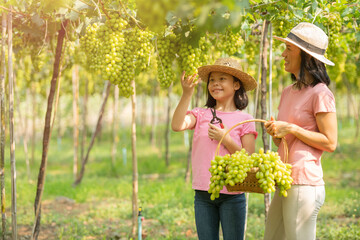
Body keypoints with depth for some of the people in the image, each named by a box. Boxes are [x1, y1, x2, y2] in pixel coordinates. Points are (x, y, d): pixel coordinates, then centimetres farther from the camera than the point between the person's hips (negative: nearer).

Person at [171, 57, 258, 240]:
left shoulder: (244, 120, 2)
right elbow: (177, 125, -13)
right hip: (203, 194, 2)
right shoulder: (201, 115, 6)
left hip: (232, 195, -2)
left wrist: (226, 139, -14)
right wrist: (187, 94, -20)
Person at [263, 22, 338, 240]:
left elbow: (330, 143, -13)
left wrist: (291, 128, -15)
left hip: (305, 185, -8)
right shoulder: (288, 92, 15)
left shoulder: (320, 94, -9)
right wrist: (274, 131, 0)